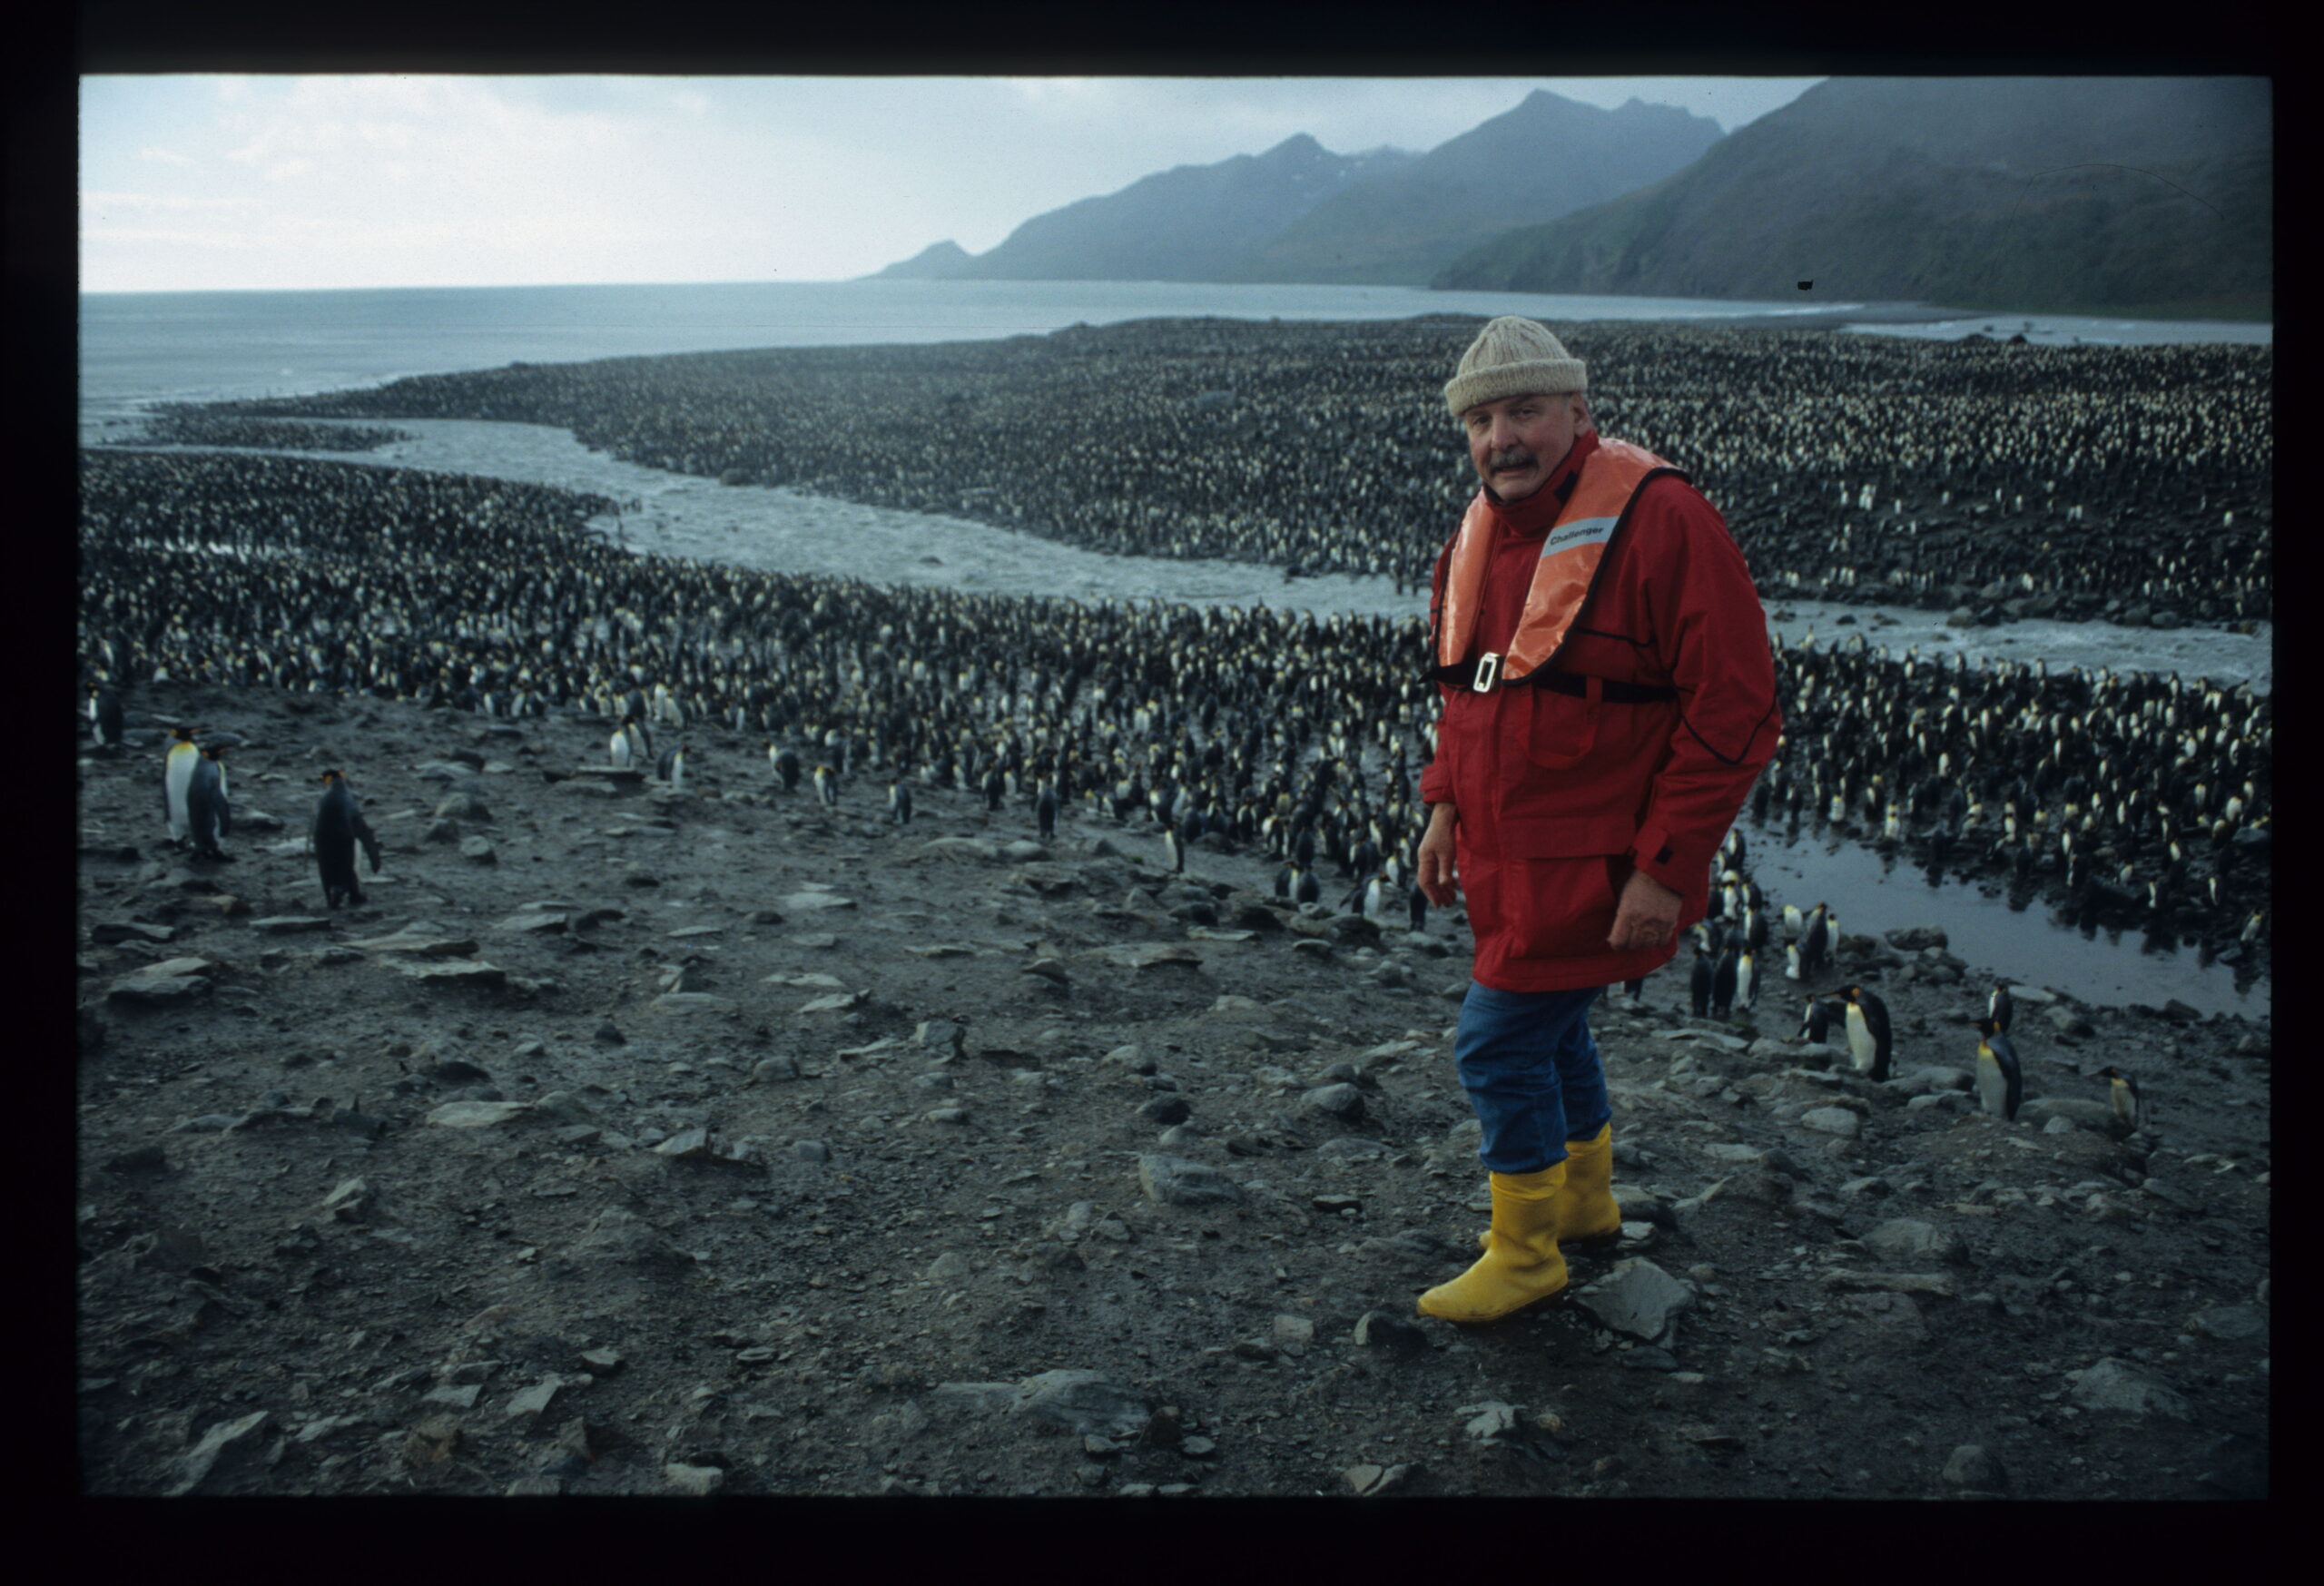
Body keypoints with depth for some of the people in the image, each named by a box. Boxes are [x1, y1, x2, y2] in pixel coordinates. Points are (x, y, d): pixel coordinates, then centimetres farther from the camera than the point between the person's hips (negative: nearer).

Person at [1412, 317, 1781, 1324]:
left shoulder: (1656, 518, -19)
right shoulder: (1478, 531, 7)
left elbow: (1734, 709, -20)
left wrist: (1666, 867, -22)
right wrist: (1446, 804, 10)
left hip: (1596, 859, -8)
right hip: (1508, 858, 8)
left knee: (1498, 1042, -4)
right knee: (1550, 1029, 22)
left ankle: (1524, 1253, 17)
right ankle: (1583, 1201, 45)